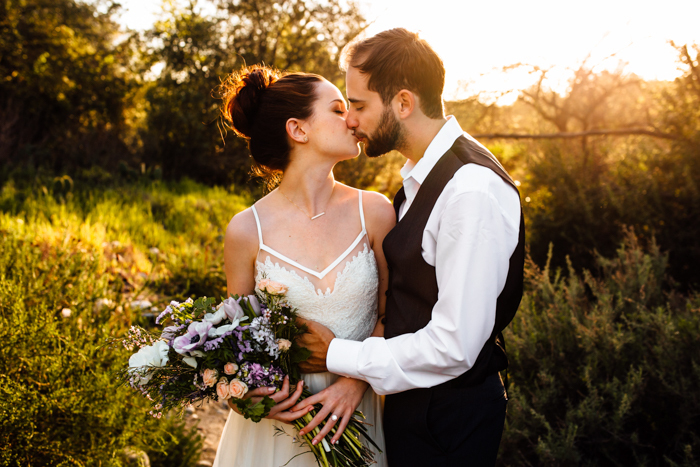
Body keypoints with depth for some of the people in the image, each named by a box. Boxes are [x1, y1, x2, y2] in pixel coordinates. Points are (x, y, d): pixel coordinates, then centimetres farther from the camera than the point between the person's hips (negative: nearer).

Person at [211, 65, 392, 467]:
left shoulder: (374, 212, -8)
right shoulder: (247, 231, -11)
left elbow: (390, 316, 0)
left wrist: (358, 380, -14)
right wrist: (252, 393, -15)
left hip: (352, 410, 2)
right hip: (278, 418, -1)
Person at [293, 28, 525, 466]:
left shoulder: (472, 191, -26)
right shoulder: (422, 176, 5)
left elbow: (454, 346, -27)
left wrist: (339, 356, -17)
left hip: (449, 417, -8)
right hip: (409, 398, 8)